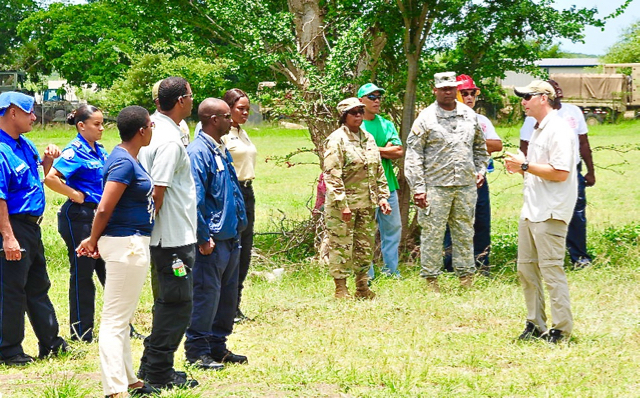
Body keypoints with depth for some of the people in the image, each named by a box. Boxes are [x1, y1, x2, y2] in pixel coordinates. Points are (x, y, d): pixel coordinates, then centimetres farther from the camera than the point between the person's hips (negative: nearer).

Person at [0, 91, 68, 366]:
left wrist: (48, 160, 4)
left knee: (38, 286, 18)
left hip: (32, 227, 10)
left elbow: (40, 176, 26)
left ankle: (50, 343, 28)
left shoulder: (24, 145, 10)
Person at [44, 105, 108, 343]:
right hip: (79, 217, -8)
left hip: (100, 216, 8)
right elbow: (50, 178, -26)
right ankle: (81, 332, 10)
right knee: (82, 275, 0)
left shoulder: (99, 150, 10)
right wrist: (75, 194, -17)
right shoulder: (75, 151, -14)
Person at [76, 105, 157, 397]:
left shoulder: (128, 159, 12)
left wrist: (95, 241, 10)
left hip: (133, 245, 10)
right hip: (127, 245, -10)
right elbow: (104, 209, -20)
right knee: (115, 320, -7)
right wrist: (93, 241, -6)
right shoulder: (124, 162, -18)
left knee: (121, 318, 17)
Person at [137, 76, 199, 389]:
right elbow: (156, 192, -23)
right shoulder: (170, 140, -19)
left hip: (167, 236, 10)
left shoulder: (152, 131, 11)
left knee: (170, 301, 19)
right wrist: (147, 226, -12)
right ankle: (159, 374, 4)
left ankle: (152, 365, 26)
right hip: (174, 235, -10)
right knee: (177, 304, -2)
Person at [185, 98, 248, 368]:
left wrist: (239, 223, 19)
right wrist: (204, 237, -19)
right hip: (212, 241, -10)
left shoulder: (222, 150, 14)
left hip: (230, 237, 10)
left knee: (228, 294, 15)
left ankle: (217, 346, 25)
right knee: (206, 294, -4)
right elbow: (195, 199, -20)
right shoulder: (199, 152, -16)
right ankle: (197, 351, 4)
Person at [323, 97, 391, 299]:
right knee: (341, 246, -3)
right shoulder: (337, 140, -9)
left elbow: (379, 171, 19)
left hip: (366, 204, 7)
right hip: (343, 205, -7)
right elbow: (332, 175, -15)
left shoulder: (368, 138, 14)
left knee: (365, 246, 11)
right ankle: (341, 289, 4)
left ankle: (362, 287, 20)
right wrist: (342, 204, -19)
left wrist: (382, 196, 10)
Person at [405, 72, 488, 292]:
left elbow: (480, 147, 25)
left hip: (466, 185, 4)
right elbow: (413, 154, -4)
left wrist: (480, 171, 13)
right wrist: (418, 188, -9)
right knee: (432, 233, -2)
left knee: (465, 232, 9)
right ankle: (431, 278, 6)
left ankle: (466, 276, 17)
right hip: (435, 186, -4)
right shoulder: (426, 118, -2)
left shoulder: (469, 115, 12)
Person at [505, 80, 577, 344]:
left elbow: (560, 173, -22)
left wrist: (525, 165, -17)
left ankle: (562, 329, -2)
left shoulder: (559, 131, -14)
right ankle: (535, 324, 21)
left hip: (550, 213, -10)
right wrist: (520, 168, 7)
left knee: (551, 270, -8)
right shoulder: (537, 131, 18)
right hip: (530, 211, 10)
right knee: (526, 269, 12)